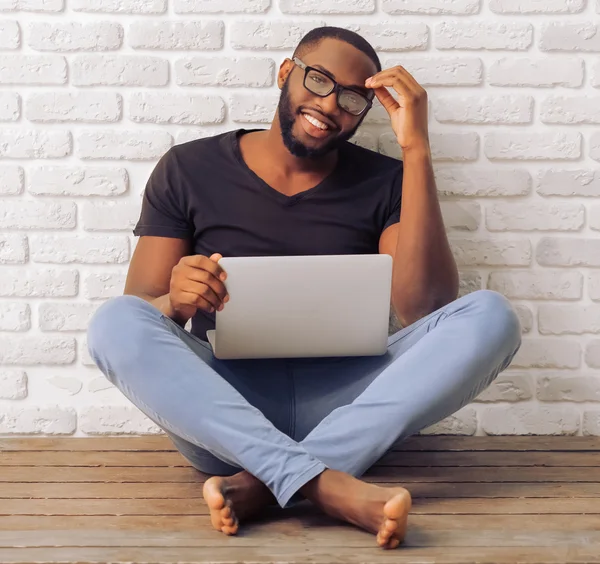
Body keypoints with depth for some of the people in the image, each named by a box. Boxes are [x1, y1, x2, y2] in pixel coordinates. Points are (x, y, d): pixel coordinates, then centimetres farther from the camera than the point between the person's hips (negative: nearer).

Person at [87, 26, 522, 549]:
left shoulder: (384, 183, 8)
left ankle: (262, 482, -31)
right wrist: (174, 302, -23)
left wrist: (416, 149, -10)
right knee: (113, 322, -27)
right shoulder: (189, 169, 7)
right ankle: (328, 485, -39)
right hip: (221, 404, -1)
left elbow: (423, 309, -9)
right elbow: (132, 321, 3)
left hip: (345, 405, 1)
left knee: (489, 315, -21)